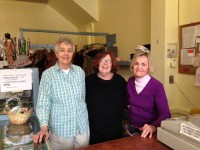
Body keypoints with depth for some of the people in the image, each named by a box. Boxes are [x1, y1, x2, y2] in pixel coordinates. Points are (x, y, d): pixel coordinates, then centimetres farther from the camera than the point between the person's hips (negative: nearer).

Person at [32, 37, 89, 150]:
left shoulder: (80, 71, 0)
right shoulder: (48, 74, -10)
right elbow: (43, 104, -11)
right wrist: (44, 126, -22)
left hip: (82, 127, 3)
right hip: (60, 129, -3)